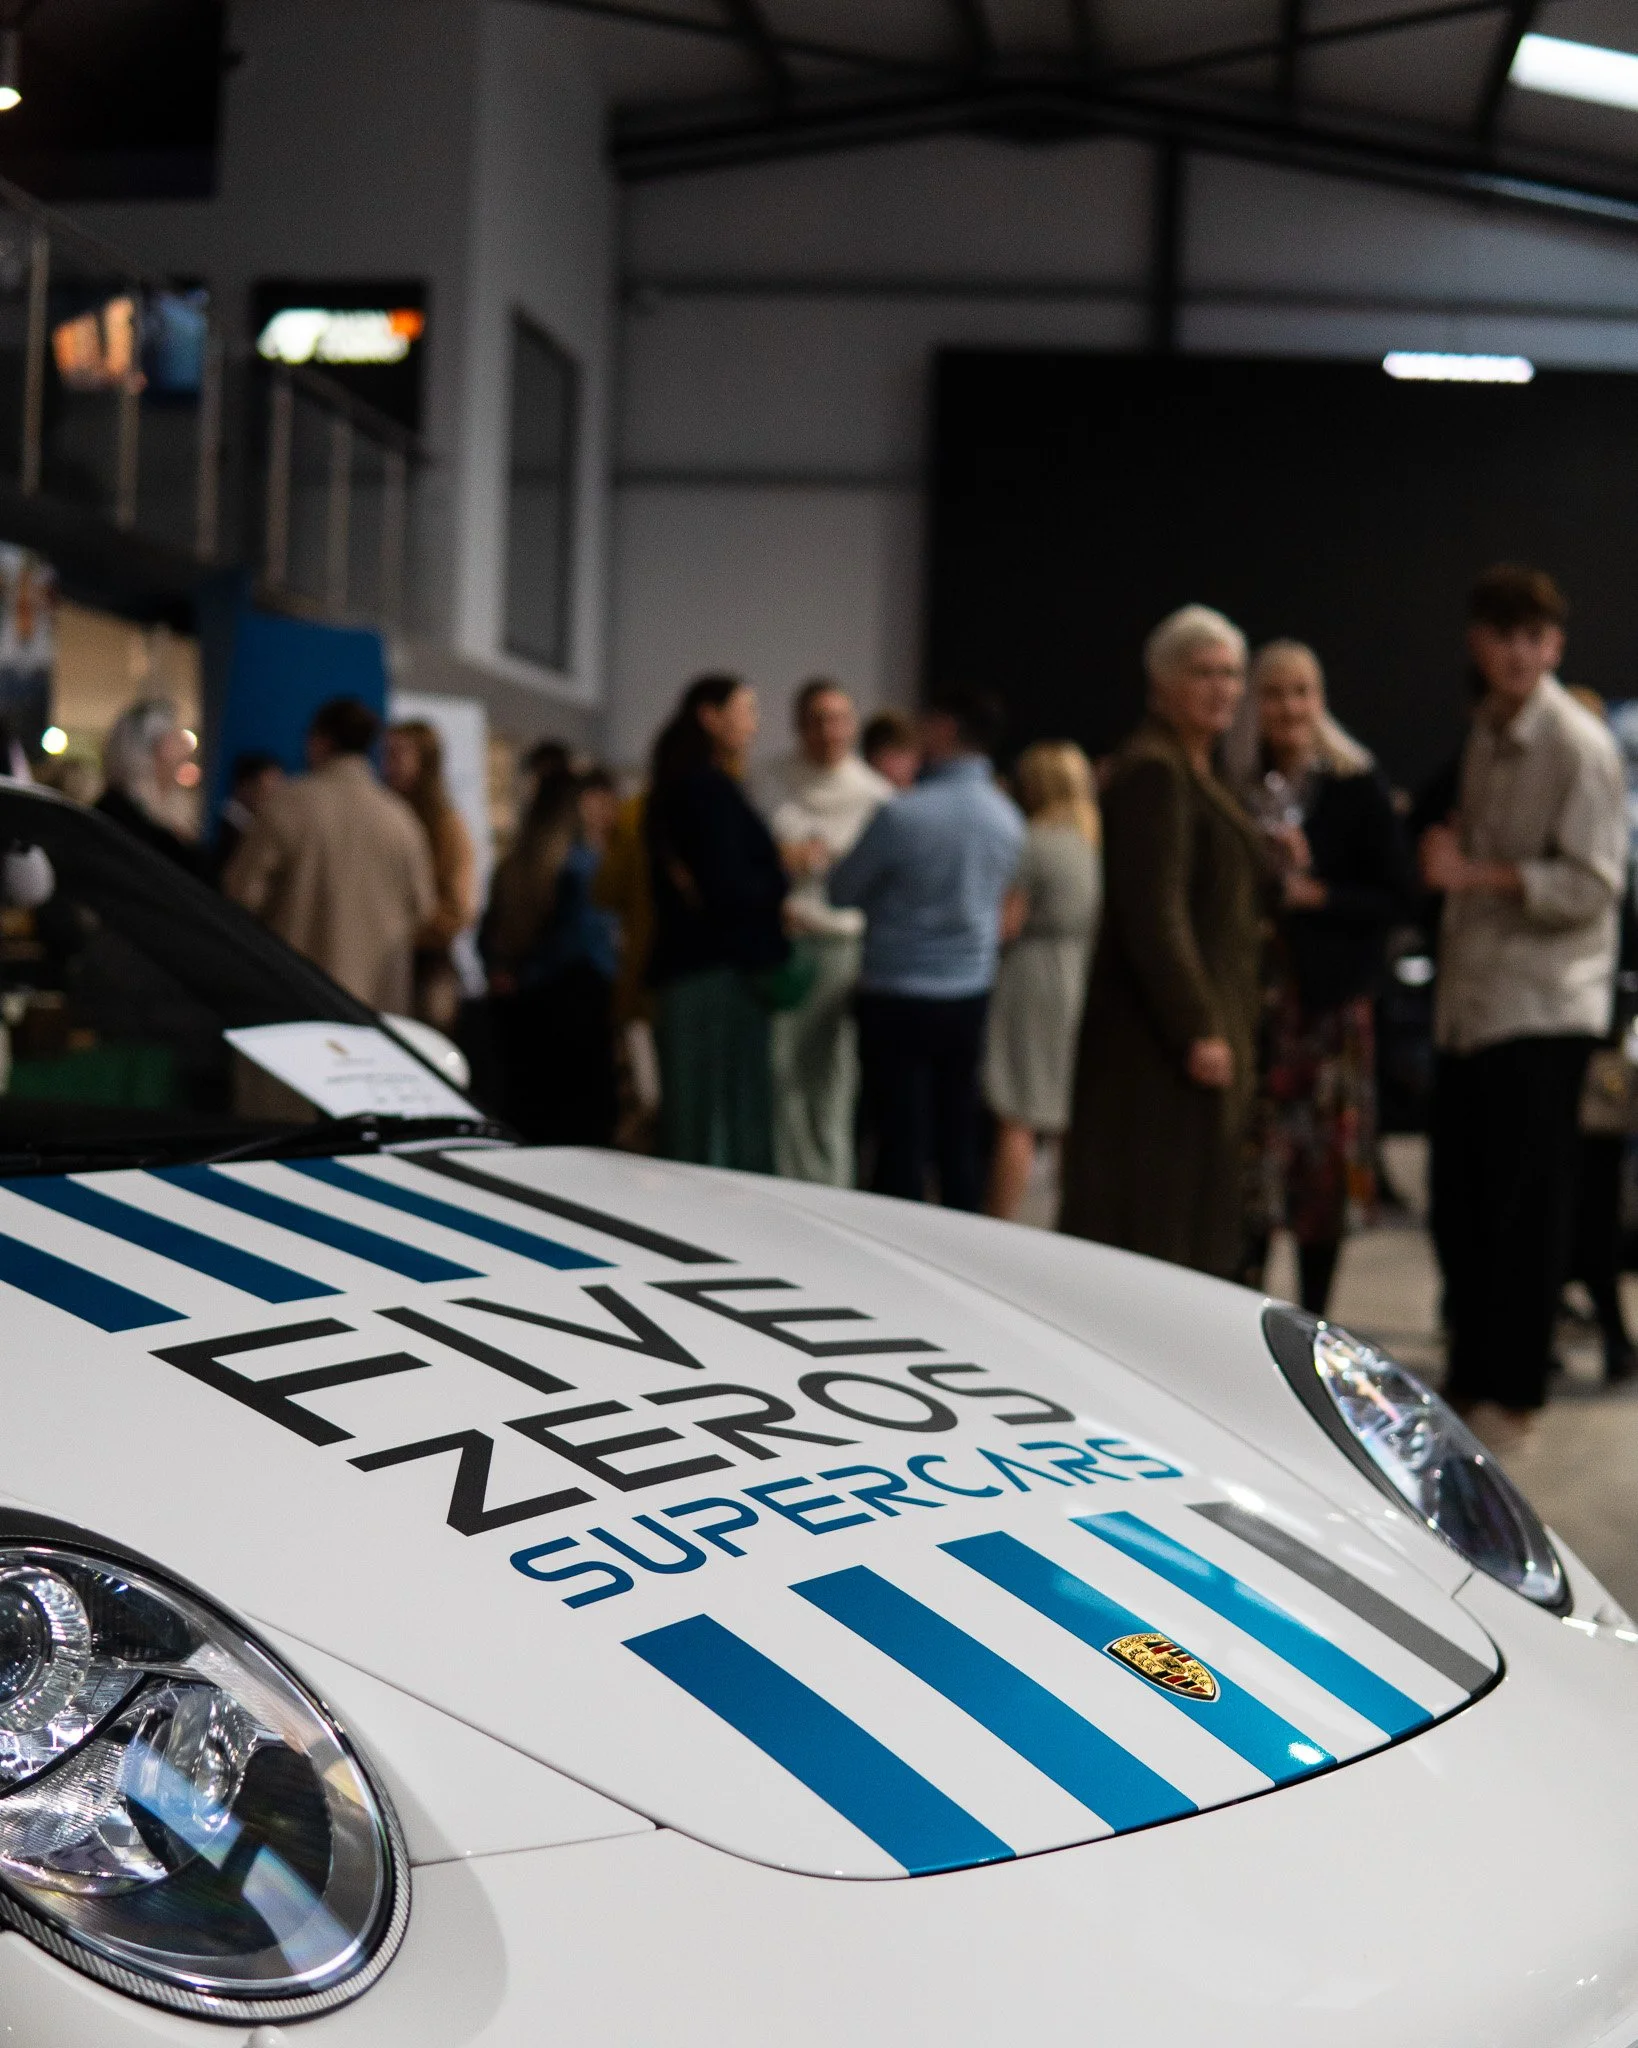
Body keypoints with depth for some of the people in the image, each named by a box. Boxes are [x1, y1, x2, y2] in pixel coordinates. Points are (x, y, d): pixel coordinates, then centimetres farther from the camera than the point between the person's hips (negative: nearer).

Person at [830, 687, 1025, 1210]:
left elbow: (842, 892, -5)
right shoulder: (1008, 819, 1)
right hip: (970, 994, 5)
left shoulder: (902, 814, -17)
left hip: (897, 998, -5)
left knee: (900, 1146, 0)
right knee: (960, 1143, 11)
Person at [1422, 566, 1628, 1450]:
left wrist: (1474, 874, -22)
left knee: (1523, 1210, -3)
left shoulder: (1579, 746, -11)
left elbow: (1591, 886, -16)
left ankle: (1510, 1395, 7)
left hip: (1542, 1009, -7)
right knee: (1458, 1205, 11)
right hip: (1470, 1002, 8)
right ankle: (1470, 1376, 23)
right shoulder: (1484, 735, 14)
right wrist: (1445, 859, 6)